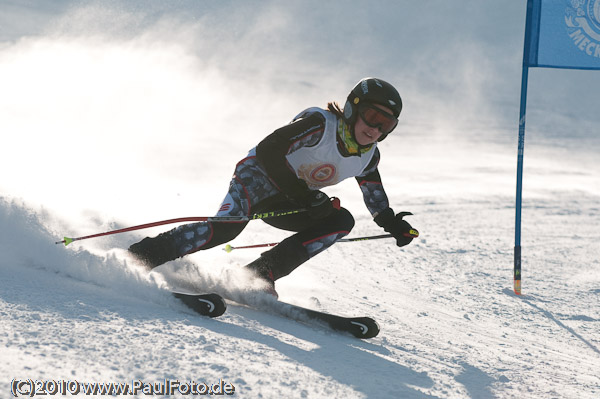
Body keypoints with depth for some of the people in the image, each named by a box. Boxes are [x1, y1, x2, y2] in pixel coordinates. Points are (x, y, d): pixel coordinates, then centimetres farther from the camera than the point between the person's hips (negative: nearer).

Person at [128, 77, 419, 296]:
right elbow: (269, 150, -27)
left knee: (342, 221, -15)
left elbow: (376, 198, 20)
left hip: (281, 204, 8)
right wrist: (303, 194, -29)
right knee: (225, 227, -34)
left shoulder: (368, 157, 1)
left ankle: (260, 274, -18)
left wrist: (393, 224, 4)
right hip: (258, 175, -8)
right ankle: (144, 255, -27)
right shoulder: (320, 124, -21)